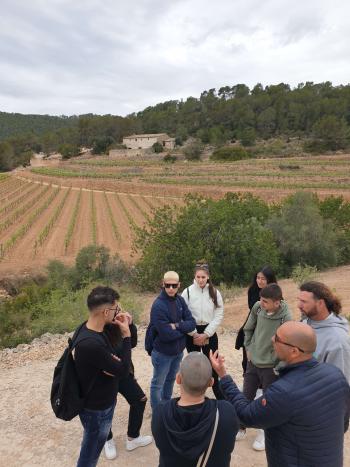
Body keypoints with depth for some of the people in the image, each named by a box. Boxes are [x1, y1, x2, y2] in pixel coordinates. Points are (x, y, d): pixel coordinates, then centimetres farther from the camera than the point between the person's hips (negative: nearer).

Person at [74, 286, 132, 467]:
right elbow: (122, 370, -27)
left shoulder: (91, 329, -7)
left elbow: (110, 358, 3)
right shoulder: (90, 343, -37)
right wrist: (126, 335, -22)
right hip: (96, 410, -9)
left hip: (102, 403, 9)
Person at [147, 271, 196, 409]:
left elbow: (192, 323, -6)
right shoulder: (158, 305, -25)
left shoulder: (180, 300, -5)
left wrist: (177, 326, -22)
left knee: (170, 380, 25)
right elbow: (166, 335, -28)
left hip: (178, 351, 7)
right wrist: (183, 328, -13)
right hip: (162, 352, -6)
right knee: (158, 384, 13)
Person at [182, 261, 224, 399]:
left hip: (210, 333, 0)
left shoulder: (215, 293, -5)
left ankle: (220, 396, 20)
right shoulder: (187, 292, -8)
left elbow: (219, 315, -5)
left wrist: (205, 334, -11)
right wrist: (194, 334, -10)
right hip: (192, 334, 0)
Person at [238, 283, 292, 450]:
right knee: (246, 397, 17)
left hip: (270, 367, -4)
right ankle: (240, 428, 38)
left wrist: (278, 367, -13)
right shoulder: (257, 307, -12)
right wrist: (248, 348, 5)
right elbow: (248, 328, 6)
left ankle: (264, 432, 39)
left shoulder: (286, 318, -26)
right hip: (253, 362, 5)